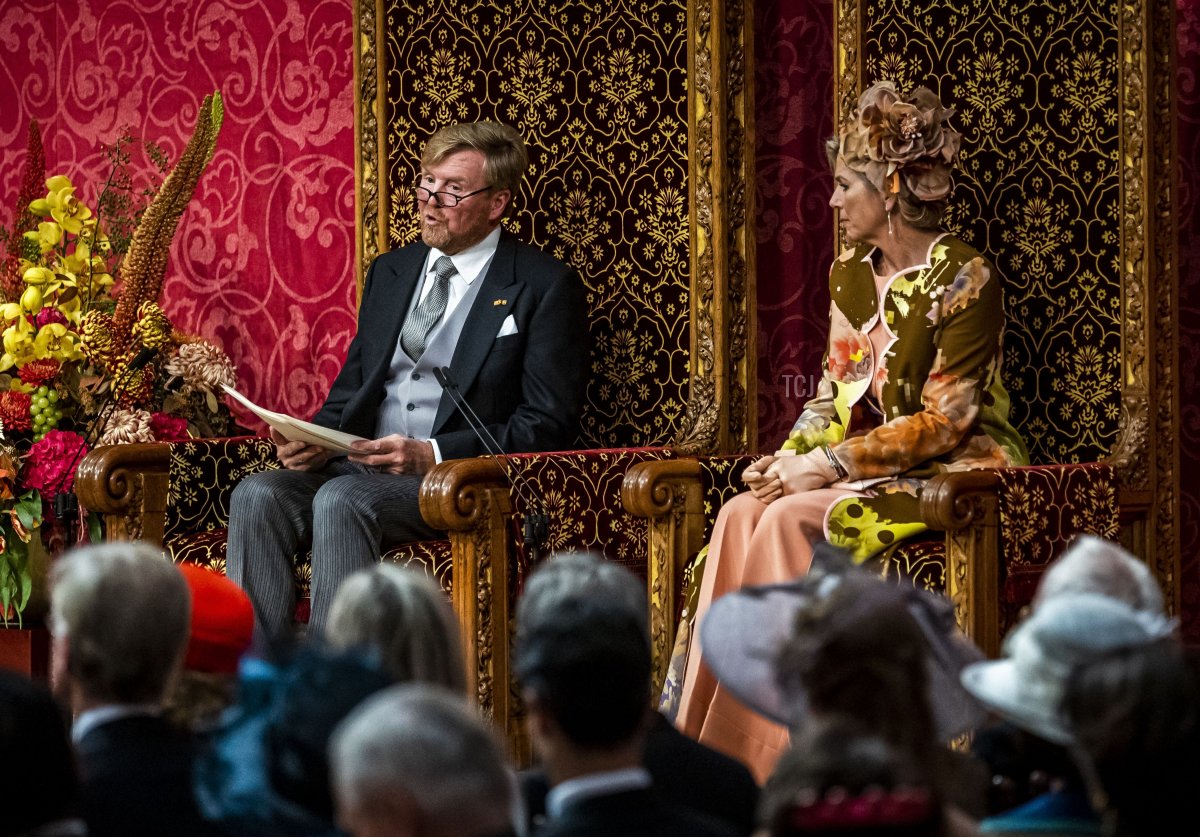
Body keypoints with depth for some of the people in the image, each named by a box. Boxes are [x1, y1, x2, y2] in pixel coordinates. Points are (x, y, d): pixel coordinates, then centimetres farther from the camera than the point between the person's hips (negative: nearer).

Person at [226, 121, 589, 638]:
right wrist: (315, 440, 0)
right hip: (360, 468, 6)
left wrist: (431, 456, -17)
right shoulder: (389, 271, 21)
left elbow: (549, 424, -6)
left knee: (342, 500, -33)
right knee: (256, 495, -22)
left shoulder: (546, 287, 1)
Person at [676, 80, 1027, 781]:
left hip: (955, 473, -7)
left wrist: (831, 465, -19)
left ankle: (754, 756, -25)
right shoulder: (850, 275, 13)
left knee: (790, 521, -29)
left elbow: (945, 420, -16)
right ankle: (705, 742, -26)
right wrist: (790, 459, -6)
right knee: (741, 515, -21)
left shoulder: (966, 278, -12)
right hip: (869, 468, 7)